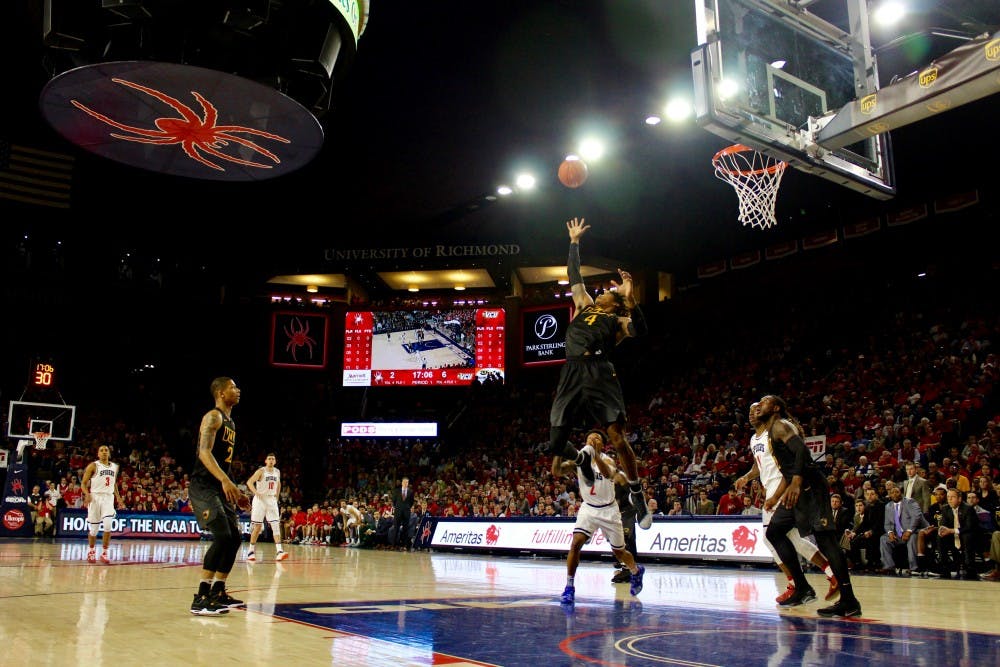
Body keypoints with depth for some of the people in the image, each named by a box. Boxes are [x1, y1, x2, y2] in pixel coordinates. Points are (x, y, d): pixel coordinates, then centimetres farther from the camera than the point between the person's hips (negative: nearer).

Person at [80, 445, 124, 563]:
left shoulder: (115, 467, 13)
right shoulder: (93, 466, -2)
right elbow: (84, 483, -3)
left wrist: (118, 497, 17)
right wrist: (87, 494, -20)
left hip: (109, 498, 2)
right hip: (95, 497, -2)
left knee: (108, 525, -15)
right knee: (93, 528, 5)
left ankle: (104, 553, -6)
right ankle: (91, 551, 29)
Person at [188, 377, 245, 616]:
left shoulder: (230, 422, 19)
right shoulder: (213, 417, -10)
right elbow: (204, 452, -24)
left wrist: (235, 489, 22)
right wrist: (225, 480, -36)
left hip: (220, 487, 10)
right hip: (203, 486, -10)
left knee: (235, 538, 9)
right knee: (222, 536, -19)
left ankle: (218, 592, 19)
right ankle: (201, 598, -15)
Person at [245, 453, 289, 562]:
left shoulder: (277, 472, 7)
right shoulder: (261, 471, -9)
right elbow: (249, 482, -16)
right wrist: (256, 492, -31)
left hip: (272, 500, 4)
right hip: (260, 500, -4)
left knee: (276, 525, -10)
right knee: (257, 526, 1)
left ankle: (279, 551, -17)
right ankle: (251, 551, 16)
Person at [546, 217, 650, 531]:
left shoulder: (618, 320, 16)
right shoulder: (585, 304, 29)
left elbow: (640, 330, -5)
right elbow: (574, 275, 37)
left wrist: (630, 298, -12)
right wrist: (574, 242, 39)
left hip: (599, 373, -4)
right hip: (572, 374, 4)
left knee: (617, 438, -15)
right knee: (555, 443, -1)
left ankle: (638, 496, 2)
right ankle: (581, 459, 34)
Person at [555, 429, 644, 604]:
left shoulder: (607, 460, -18)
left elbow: (608, 473, -42)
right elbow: (560, 469, -23)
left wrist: (595, 454, -59)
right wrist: (568, 464, -46)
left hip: (608, 510, -2)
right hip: (588, 508, 2)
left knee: (619, 552, 11)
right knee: (576, 544, -20)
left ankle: (636, 571, 43)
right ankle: (569, 587, -9)